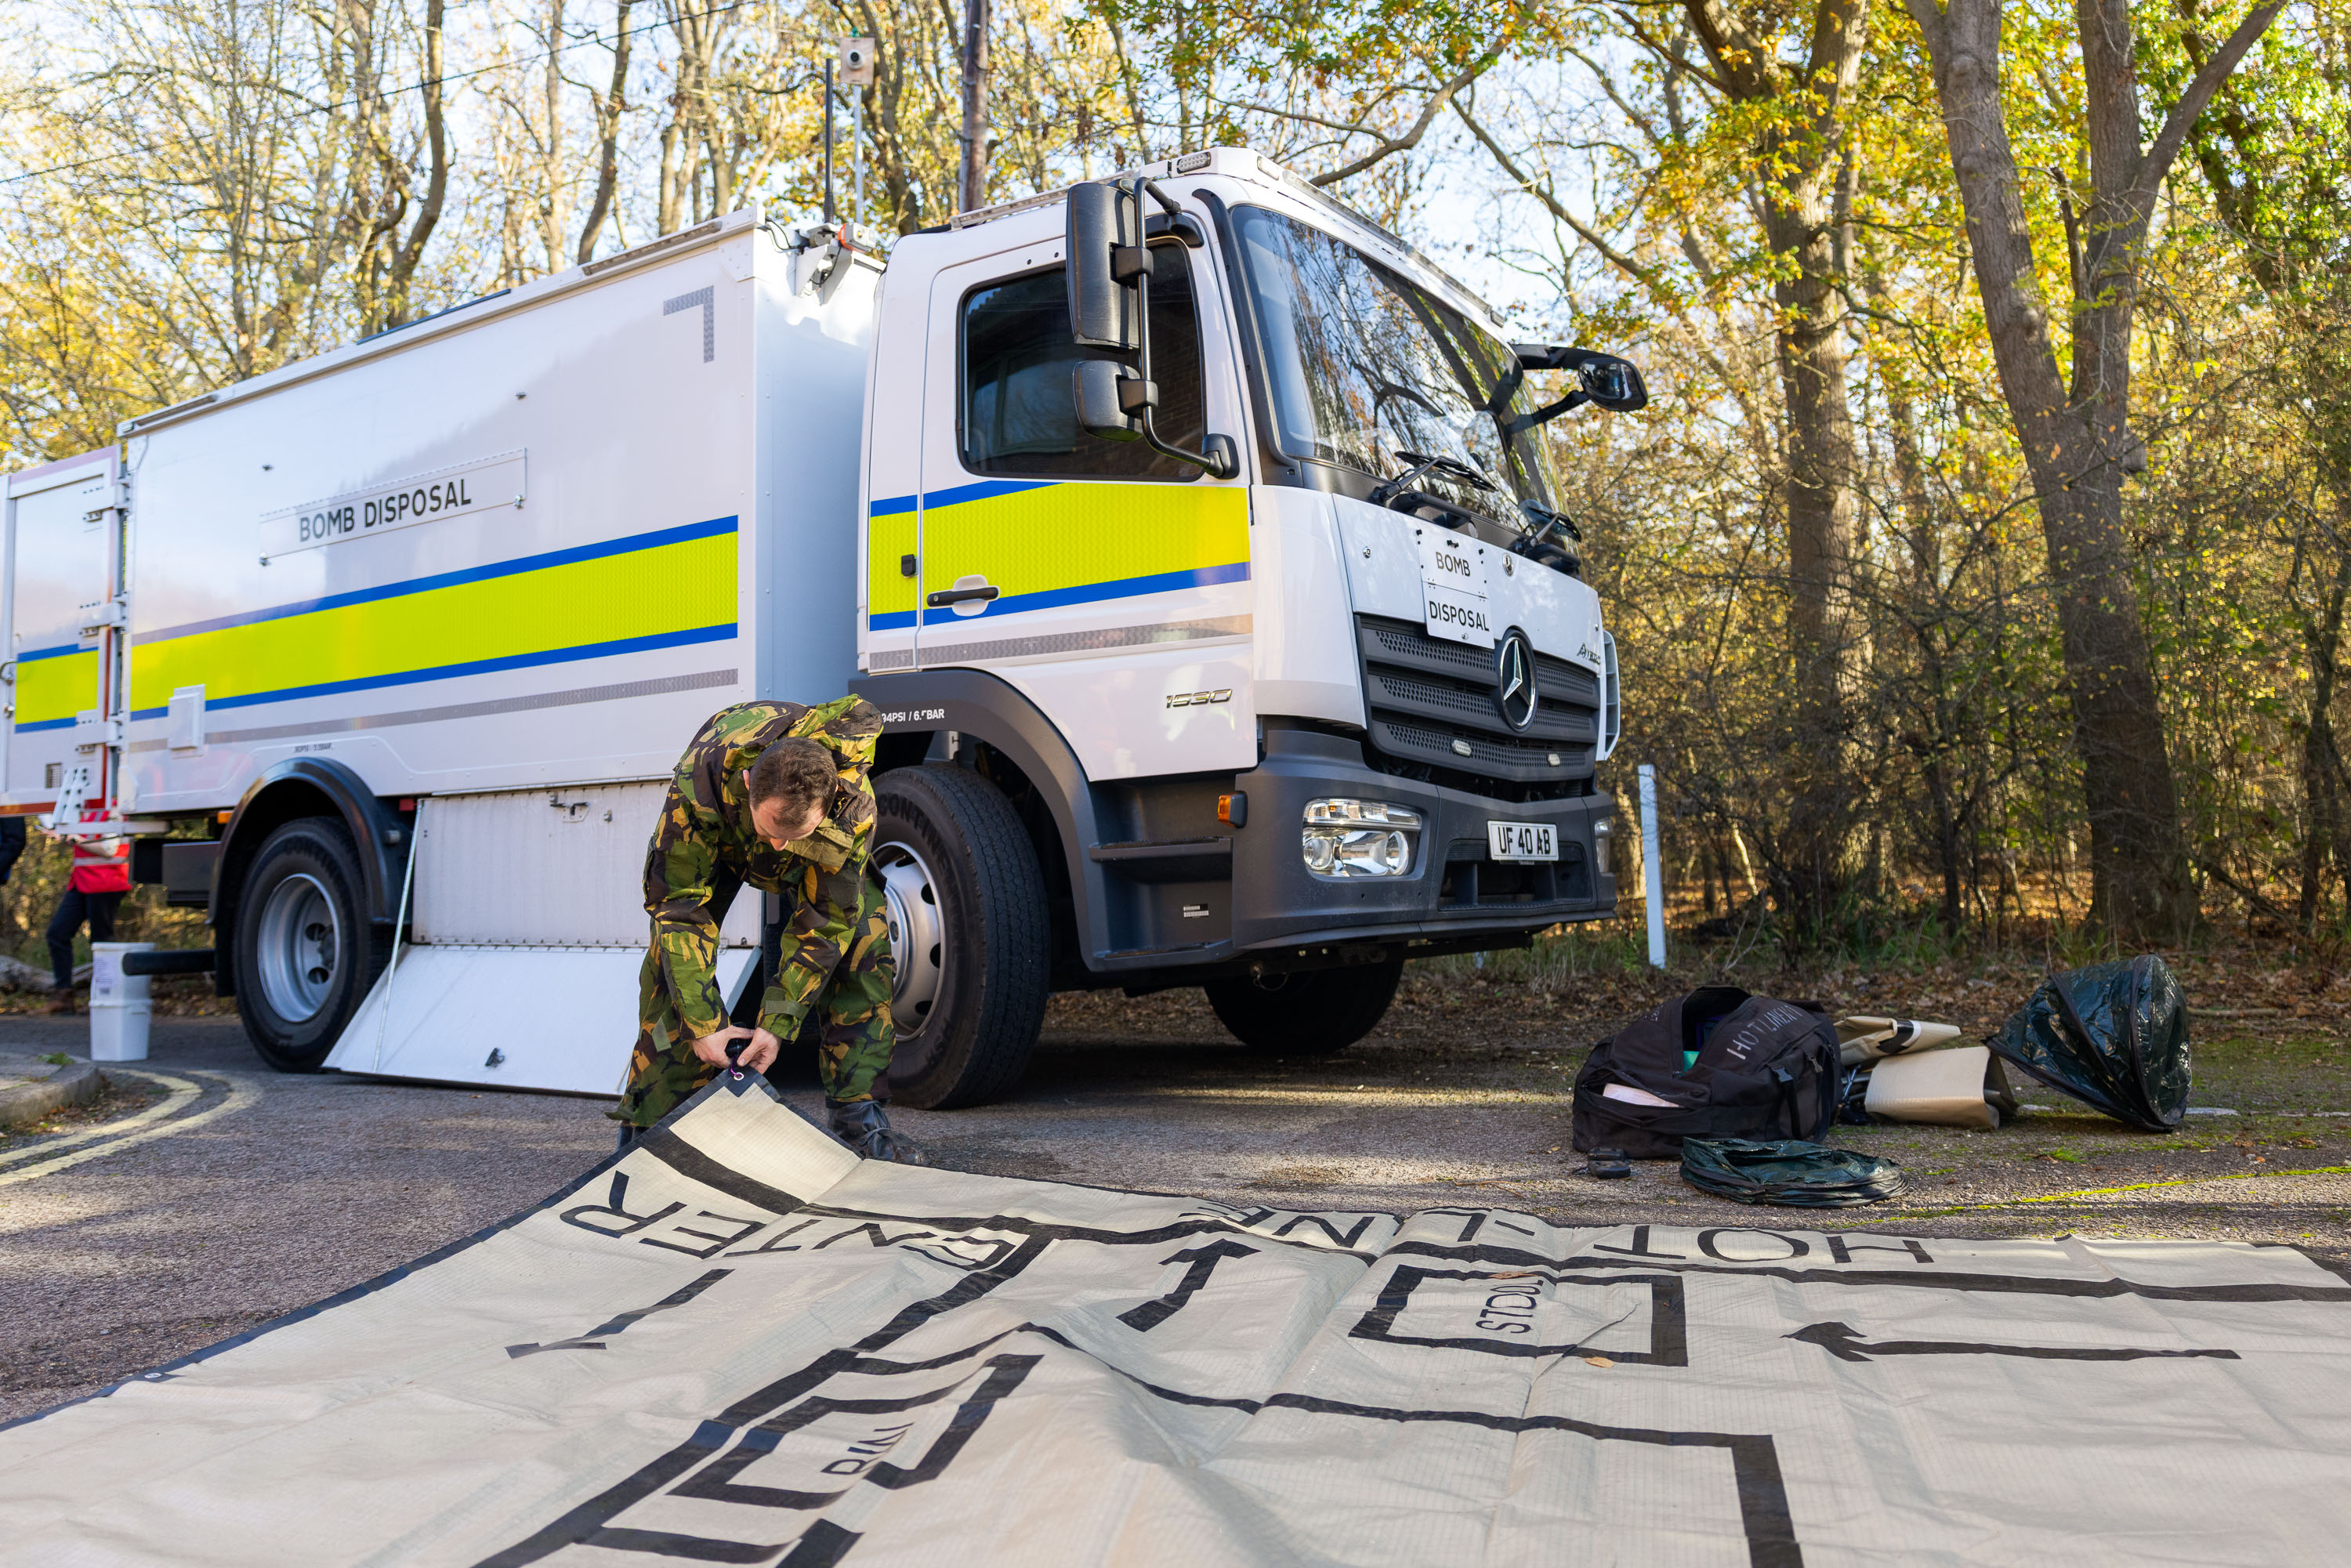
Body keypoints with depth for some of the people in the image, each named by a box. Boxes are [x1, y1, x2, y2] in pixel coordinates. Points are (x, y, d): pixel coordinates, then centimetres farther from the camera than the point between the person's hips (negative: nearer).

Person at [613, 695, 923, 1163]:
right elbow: (679, 907, -35)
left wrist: (777, 1023, -33)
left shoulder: (854, 806, -42)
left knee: (863, 939, -19)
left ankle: (857, 1114, -10)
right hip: (718, 840, 0)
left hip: (823, 849, 1)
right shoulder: (699, 783, -44)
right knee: (675, 950, -17)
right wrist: (703, 1022, -36)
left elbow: (822, 923, -31)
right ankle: (648, 1127, -5)